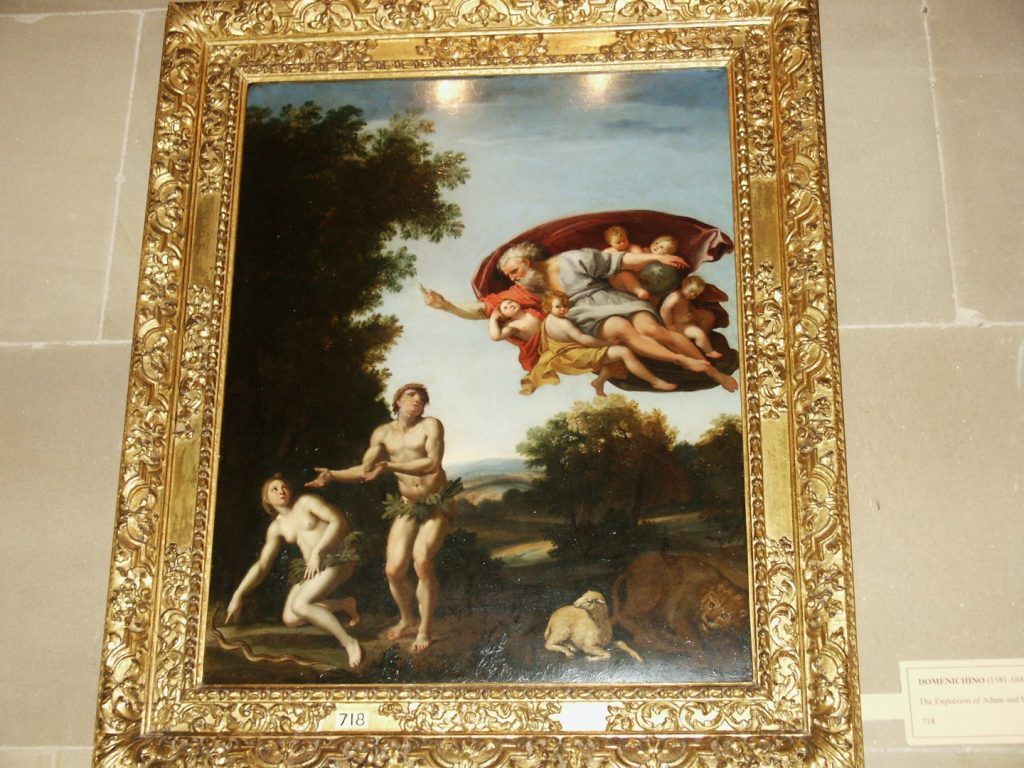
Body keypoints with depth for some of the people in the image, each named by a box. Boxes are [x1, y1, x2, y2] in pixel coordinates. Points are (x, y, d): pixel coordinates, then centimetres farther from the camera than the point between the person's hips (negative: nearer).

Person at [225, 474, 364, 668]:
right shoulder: (276, 527, 14)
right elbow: (262, 565, 10)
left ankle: (349, 642, -20)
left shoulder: (306, 502, 0)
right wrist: (238, 595, 0)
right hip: (311, 567, 7)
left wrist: (317, 552, -19)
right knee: (290, 619, -9)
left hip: (336, 557, -7)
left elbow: (338, 521, -11)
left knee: (299, 606, -26)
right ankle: (345, 604, 3)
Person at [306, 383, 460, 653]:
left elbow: (433, 463, -21)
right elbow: (364, 469, 10)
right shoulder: (383, 433, 6)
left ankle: (425, 630, -11)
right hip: (407, 506, 4)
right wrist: (333, 475, -6)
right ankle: (407, 621, 21)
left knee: (422, 560, -25)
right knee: (394, 569, -7)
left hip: (437, 503, -4)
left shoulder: (431, 425, -7)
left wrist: (389, 466, -29)